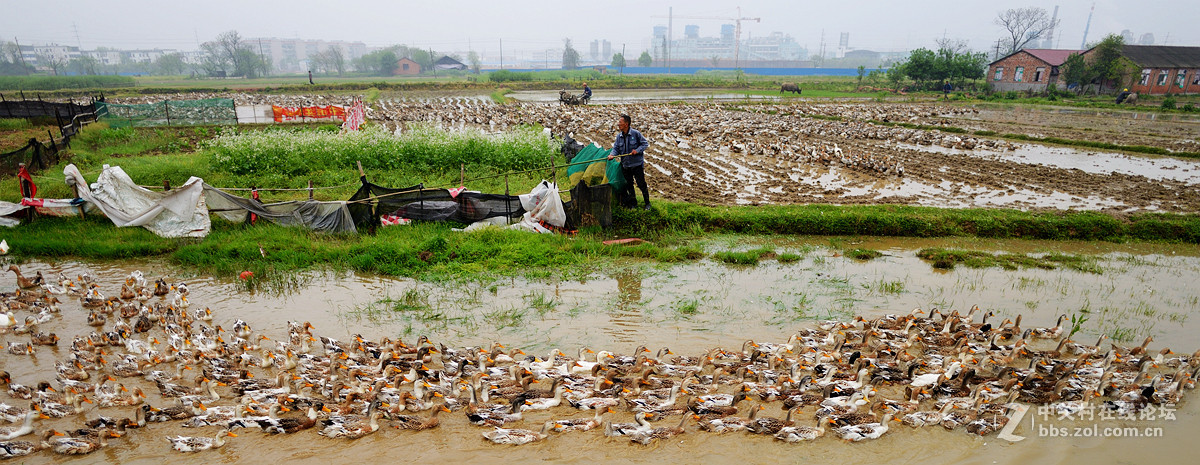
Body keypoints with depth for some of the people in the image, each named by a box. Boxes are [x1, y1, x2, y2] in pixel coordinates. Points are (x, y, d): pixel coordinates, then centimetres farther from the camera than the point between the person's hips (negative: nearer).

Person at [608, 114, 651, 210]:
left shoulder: (636, 133, -10)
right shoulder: (619, 136, 3)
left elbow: (645, 143, -4)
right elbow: (616, 148, 3)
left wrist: (637, 150, -19)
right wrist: (612, 155, -18)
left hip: (637, 164, -5)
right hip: (625, 165, 5)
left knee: (641, 184, -1)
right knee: (629, 185, 13)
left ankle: (647, 203, 13)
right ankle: (633, 203, 28)